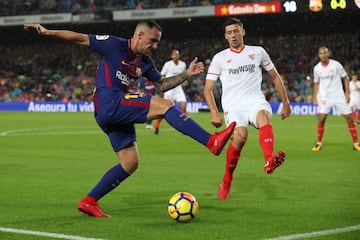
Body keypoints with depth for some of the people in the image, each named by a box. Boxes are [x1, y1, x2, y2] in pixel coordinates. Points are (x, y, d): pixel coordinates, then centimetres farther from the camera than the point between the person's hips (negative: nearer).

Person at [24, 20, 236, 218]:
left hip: (118, 114, 9)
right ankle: (212, 142, -25)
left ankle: (89, 202, 11)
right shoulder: (114, 45, -4)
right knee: (165, 105, -19)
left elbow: (162, 84, 26)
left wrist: (187, 74, 13)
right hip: (109, 105, -9)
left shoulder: (146, 62, 17)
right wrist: (48, 32, -9)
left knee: (130, 163, 6)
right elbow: (80, 38, -2)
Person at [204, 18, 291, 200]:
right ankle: (226, 182, -10)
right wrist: (214, 112, -6)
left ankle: (269, 161, -63)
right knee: (240, 136, -29)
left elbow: (275, 77, 21)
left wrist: (285, 102, 16)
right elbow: (208, 89, 8)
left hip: (255, 101, 1)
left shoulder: (258, 52, 13)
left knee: (264, 117, -35)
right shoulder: (220, 58, 10)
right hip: (233, 105, -1)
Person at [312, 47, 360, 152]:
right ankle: (319, 143, 4)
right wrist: (315, 97, 6)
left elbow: (345, 78, 2)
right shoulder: (317, 68, 1)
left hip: (339, 96, -1)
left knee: (349, 118, -2)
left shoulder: (336, 64, -6)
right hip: (324, 97, 1)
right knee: (321, 119, -12)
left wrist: (347, 92, -5)